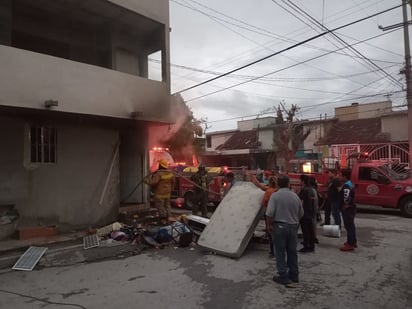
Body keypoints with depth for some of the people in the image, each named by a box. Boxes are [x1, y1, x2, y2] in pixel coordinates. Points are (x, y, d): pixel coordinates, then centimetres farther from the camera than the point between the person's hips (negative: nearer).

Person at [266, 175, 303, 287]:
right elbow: (301, 213, 9)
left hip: (279, 226, -4)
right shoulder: (295, 196, 2)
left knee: (280, 252, 4)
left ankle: (283, 276, 8)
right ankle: (294, 275, 26)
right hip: (293, 226, 5)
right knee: (292, 252, 16)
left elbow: (269, 213, -18)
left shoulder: (275, 196, -12)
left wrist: (269, 225, -6)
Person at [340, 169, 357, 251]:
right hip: (351, 207, 10)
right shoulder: (350, 184, 14)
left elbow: (346, 196, -35)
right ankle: (352, 242, 28)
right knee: (351, 226, 18)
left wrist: (346, 204, -19)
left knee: (349, 226, -6)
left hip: (347, 208, -10)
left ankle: (350, 244, -1)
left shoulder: (346, 185, -20)